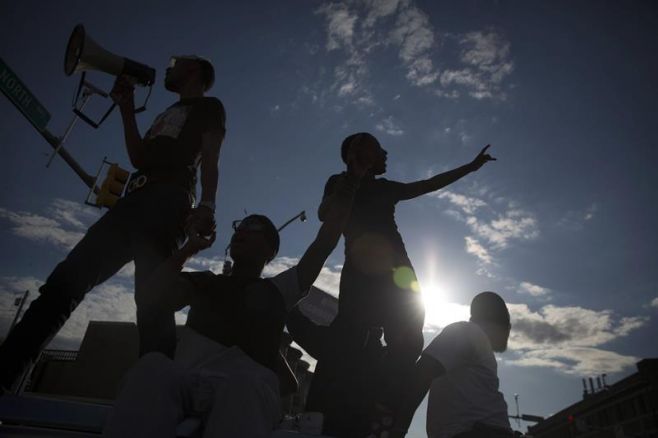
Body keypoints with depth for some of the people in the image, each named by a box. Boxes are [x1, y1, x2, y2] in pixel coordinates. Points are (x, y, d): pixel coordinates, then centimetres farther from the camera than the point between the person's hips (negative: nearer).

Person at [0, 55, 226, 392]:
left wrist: (207, 205, -19)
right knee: (68, 277, -7)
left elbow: (210, 160, -1)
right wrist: (127, 110, 27)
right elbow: (139, 158, 27)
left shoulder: (208, 107, 17)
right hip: (135, 199, 8)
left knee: (152, 296, -24)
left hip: (166, 200, -8)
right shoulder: (168, 113, 39)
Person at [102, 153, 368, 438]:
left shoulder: (277, 291, 22)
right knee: (153, 368, -35)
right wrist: (188, 248, 17)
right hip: (188, 381, 2)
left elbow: (325, 244, 16)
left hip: (248, 387, -2)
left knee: (243, 386, -41)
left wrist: (346, 192, 15)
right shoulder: (204, 282, 29)